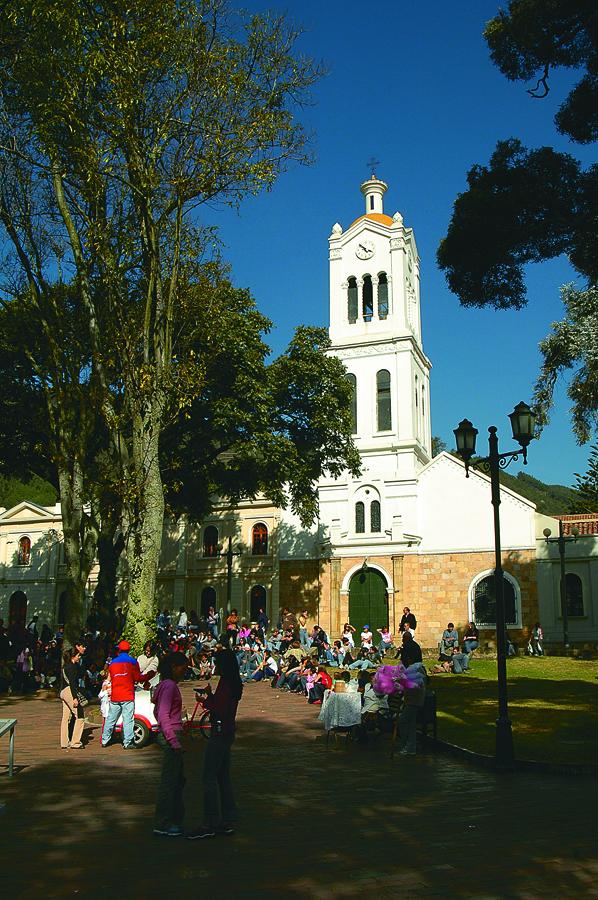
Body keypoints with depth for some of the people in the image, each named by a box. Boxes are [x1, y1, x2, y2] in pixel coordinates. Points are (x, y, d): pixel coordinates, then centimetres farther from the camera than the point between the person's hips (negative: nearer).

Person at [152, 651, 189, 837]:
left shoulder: (166, 685, 13)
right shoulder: (170, 686, -17)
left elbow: (157, 712, 21)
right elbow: (164, 716, -23)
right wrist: (174, 741, -22)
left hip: (169, 733, 10)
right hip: (171, 734, -10)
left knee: (178, 779, 17)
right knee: (169, 780, -2)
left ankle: (175, 820, 26)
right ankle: (162, 824, 7)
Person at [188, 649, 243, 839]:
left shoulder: (225, 683, -17)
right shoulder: (233, 683, 12)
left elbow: (220, 710, -22)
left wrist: (206, 699, -9)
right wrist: (209, 696, 12)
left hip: (220, 733, -10)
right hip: (227, 732, 10)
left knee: (210, 777, -5)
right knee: (223, 777, 14)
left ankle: (210, 824, -1)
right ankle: (227, 822, 20)